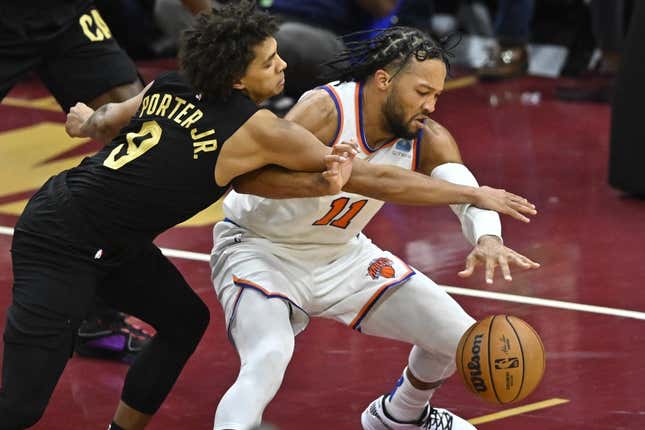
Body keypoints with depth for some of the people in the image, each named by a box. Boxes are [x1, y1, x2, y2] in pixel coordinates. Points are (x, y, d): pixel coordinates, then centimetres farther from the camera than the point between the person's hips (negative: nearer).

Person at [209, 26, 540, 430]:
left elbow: (466, 191, -26)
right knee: (267, 360, -35)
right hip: (261, 250, -6)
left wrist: (487, 238, -48)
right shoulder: (327, 109, -29)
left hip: (342, 254, 6)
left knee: (462, 340, 6)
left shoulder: (428, 139, -12)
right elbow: (245, 176, -37)